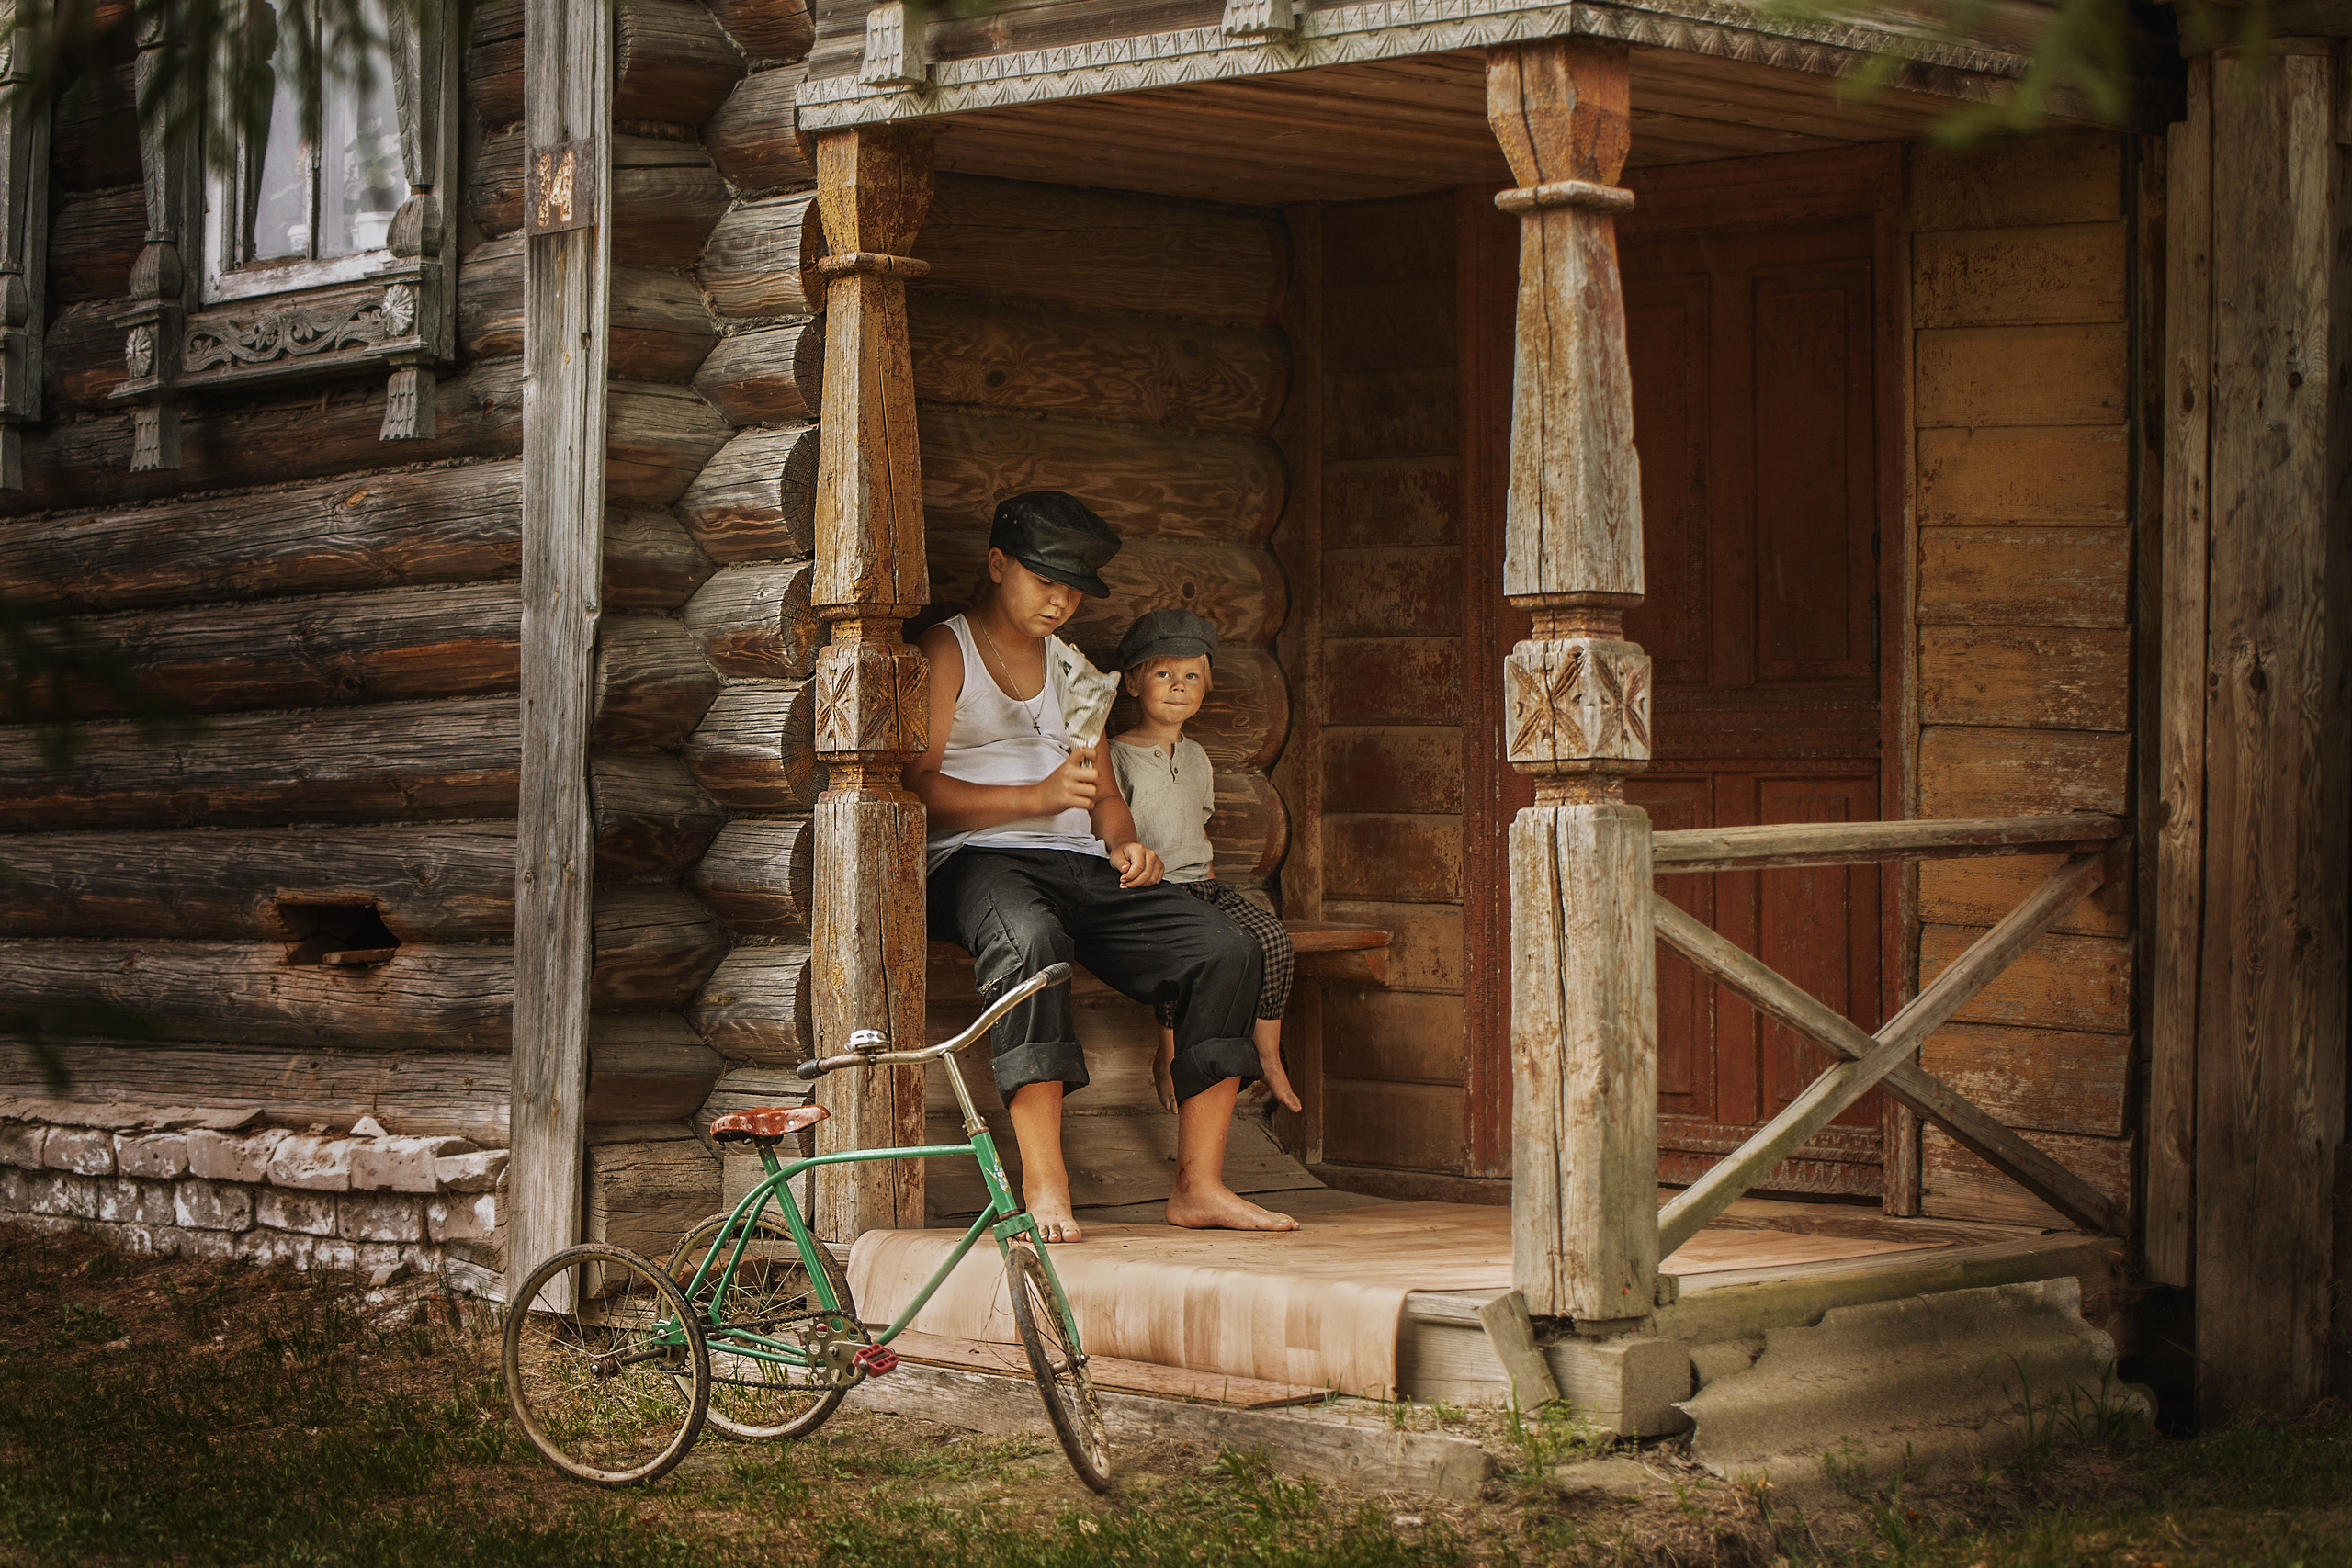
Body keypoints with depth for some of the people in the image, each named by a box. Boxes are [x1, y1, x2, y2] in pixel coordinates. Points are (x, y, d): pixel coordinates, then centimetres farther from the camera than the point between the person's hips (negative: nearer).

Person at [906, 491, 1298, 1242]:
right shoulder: (946, 652, 5)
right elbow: (918, 786, -8)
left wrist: (1123, 843, 1)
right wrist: (1038, 796, -19)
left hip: (1082, 867, 6)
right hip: (978, 861, -6)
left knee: (1226, 951, -17)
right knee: (1029, 940, -42)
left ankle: (1199, 1185, -18)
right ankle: (1043, 1183, -43)